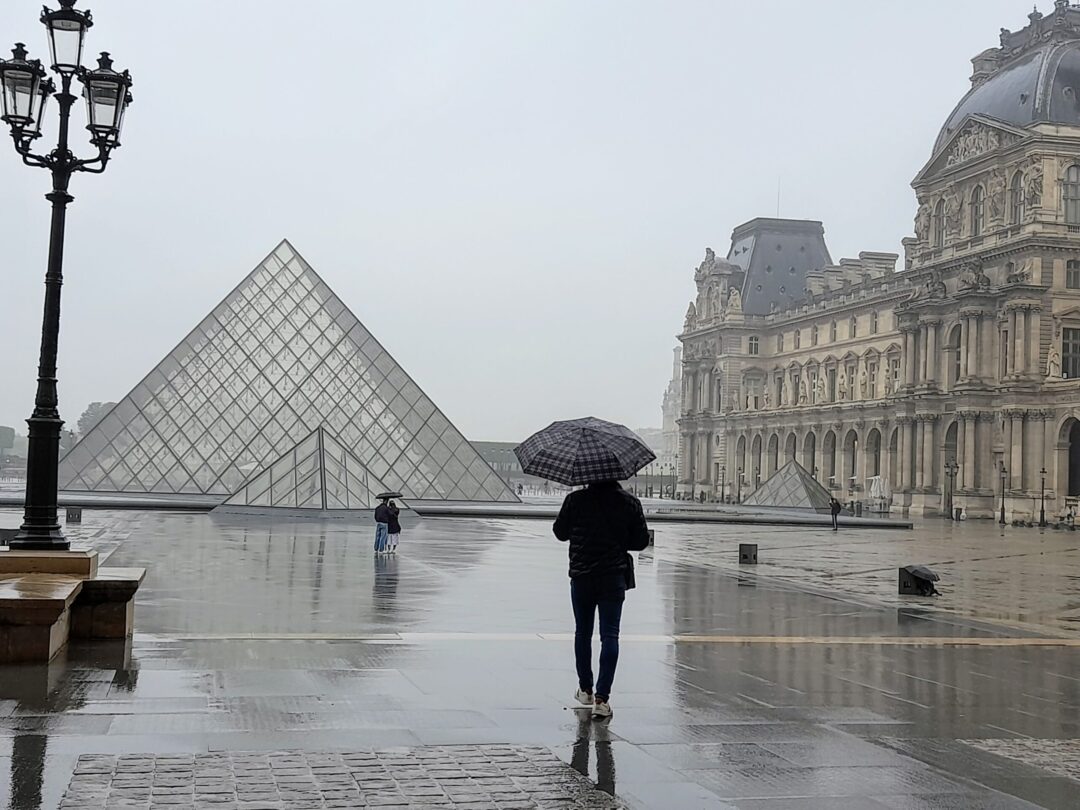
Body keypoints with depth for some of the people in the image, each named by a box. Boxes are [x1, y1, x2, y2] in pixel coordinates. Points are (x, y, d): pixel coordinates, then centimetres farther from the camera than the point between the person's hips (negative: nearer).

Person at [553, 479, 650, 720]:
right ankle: (602, 697, -9)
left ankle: (585, 689, 29)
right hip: (614, 577, -1)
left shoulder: (575, 500, -6)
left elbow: (560, 533, 3)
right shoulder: (630, 503, -3)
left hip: (581, 576, 1)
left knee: (582, 633, 17)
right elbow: (641, 541, 2)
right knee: (610, 635, 0)